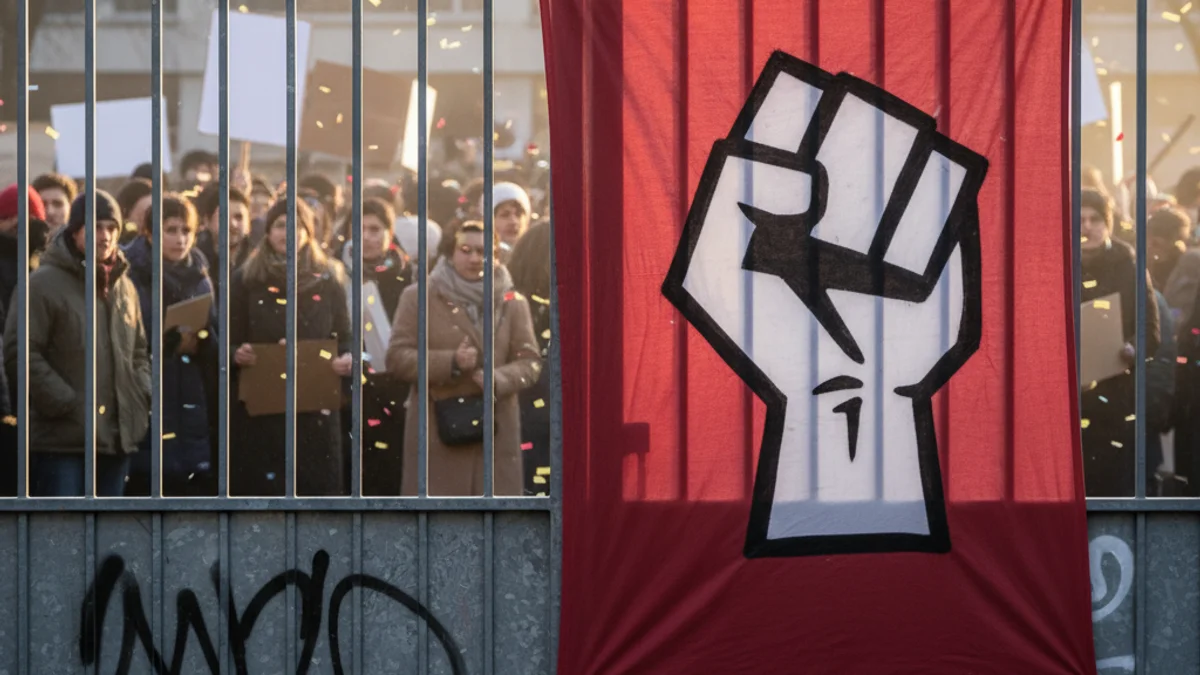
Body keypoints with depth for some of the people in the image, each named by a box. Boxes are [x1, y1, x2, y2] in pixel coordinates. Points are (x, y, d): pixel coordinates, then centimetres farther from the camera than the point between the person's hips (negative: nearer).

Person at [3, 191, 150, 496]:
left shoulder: (124, 287, 15)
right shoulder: (44, 283, -6)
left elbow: (139, 353, 26)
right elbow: (21, 354, -12)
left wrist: (141, 398, 8)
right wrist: (67, 405, -16)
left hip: (117, 437, 7)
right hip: (61, 439, -7)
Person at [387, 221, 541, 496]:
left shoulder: (513, 302, 9)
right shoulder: (418, 297, 4)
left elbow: (529, 362, 5)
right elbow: (396, 357, -1)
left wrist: (498, 380, -18)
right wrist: (450, 363, -17)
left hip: (496, 432, 2)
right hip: (436, 431, -2)